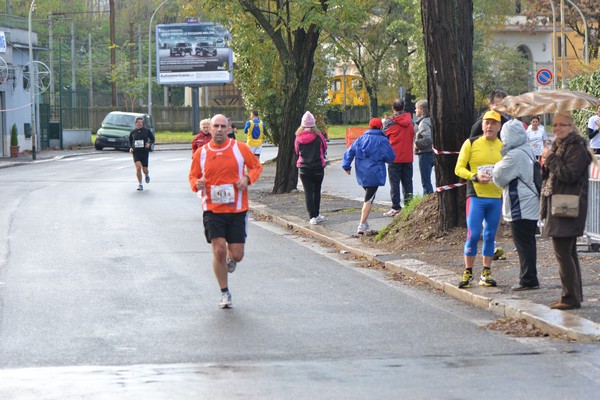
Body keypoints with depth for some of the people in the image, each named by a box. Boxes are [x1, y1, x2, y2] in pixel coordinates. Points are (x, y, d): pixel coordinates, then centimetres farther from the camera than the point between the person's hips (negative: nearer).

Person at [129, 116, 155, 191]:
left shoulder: (147, 131, 0)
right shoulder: (132, 132, 5)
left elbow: (152, 139, 8)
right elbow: (130, 141, 17)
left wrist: (149, 144, -11)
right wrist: (130, 148, -1)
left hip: (144, 152, 0)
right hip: (136, 152, 0)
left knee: (144, 169, 3)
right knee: (138, 168, -16)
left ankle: (147, 175, 42)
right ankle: (140, 184, -2)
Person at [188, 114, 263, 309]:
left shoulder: (240, 148, -1)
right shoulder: (201, 153, 2)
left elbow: (257, 166, 11)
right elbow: (193, 175, 14)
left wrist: (247, 178, -9)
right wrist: (196, 183, -10)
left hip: (237, 210, 0)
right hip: (212, 210, 0)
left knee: (237, 255, -1)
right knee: (219, 250, -11)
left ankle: (230, 258, 40)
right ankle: (224, 293, 7)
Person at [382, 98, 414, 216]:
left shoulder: (389, 121, -10)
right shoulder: (410, 121, 4)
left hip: (395, 156, -4)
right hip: (408, 157, 4)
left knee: (394, 183, -1)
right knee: (407, 182, 11)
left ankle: (396, 207, -4)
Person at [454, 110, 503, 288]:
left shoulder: (504, 147, 9)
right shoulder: (471, 143, 0)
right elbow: (459, 168, -1)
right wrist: (475, 177, -16)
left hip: (496, 198, 3)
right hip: (476, 196, -3)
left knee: (490, 236, 8)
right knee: (473, 235, -8)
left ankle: (486, 273, 16)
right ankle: (468, 273, 4)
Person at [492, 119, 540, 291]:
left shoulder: (514, 155, -18)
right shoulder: (528, 151, 12)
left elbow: (499, 178, -11)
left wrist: (497, 166, 8)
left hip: (520, 208, -10)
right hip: (531, 205, 10)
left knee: (523, 244, -4)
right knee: (529, 243, 14)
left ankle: (528, 280, -2)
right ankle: (529, 279, 20)